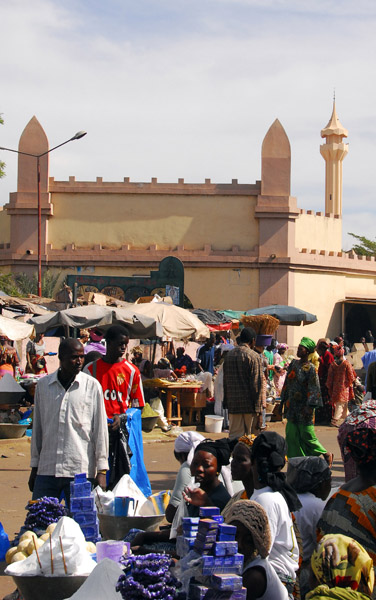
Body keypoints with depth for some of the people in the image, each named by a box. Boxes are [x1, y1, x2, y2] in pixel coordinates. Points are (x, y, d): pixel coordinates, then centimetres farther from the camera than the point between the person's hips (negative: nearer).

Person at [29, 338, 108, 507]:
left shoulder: (92, 386, 0)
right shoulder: (43, 385, 8)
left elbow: (100, 429, 1)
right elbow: (37, 427, 14)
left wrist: (101, 471, -3)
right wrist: (34, 466, 14)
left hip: (80, 470, -2)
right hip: (47, 470, 3)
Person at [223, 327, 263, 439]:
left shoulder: (229, 355, 9)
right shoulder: (253, 356, -9)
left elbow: (225, 382, 13)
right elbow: (257, 385, -12)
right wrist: (259, 412, -11)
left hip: (233, 404, 5)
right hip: (249, 405, -5)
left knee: (234, 438, 6)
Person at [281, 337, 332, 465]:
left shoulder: (310, 369, -12)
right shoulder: (294, 364, 8)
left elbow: (313, 389, -15)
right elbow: (287, 384, 14)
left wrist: (309, 406, -21)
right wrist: (284, 401, 13)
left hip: (303, 407, -7)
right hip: (292, 405, 7)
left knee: (307, 435, -1)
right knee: (292, 435, 3)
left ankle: (327, 455, 17)